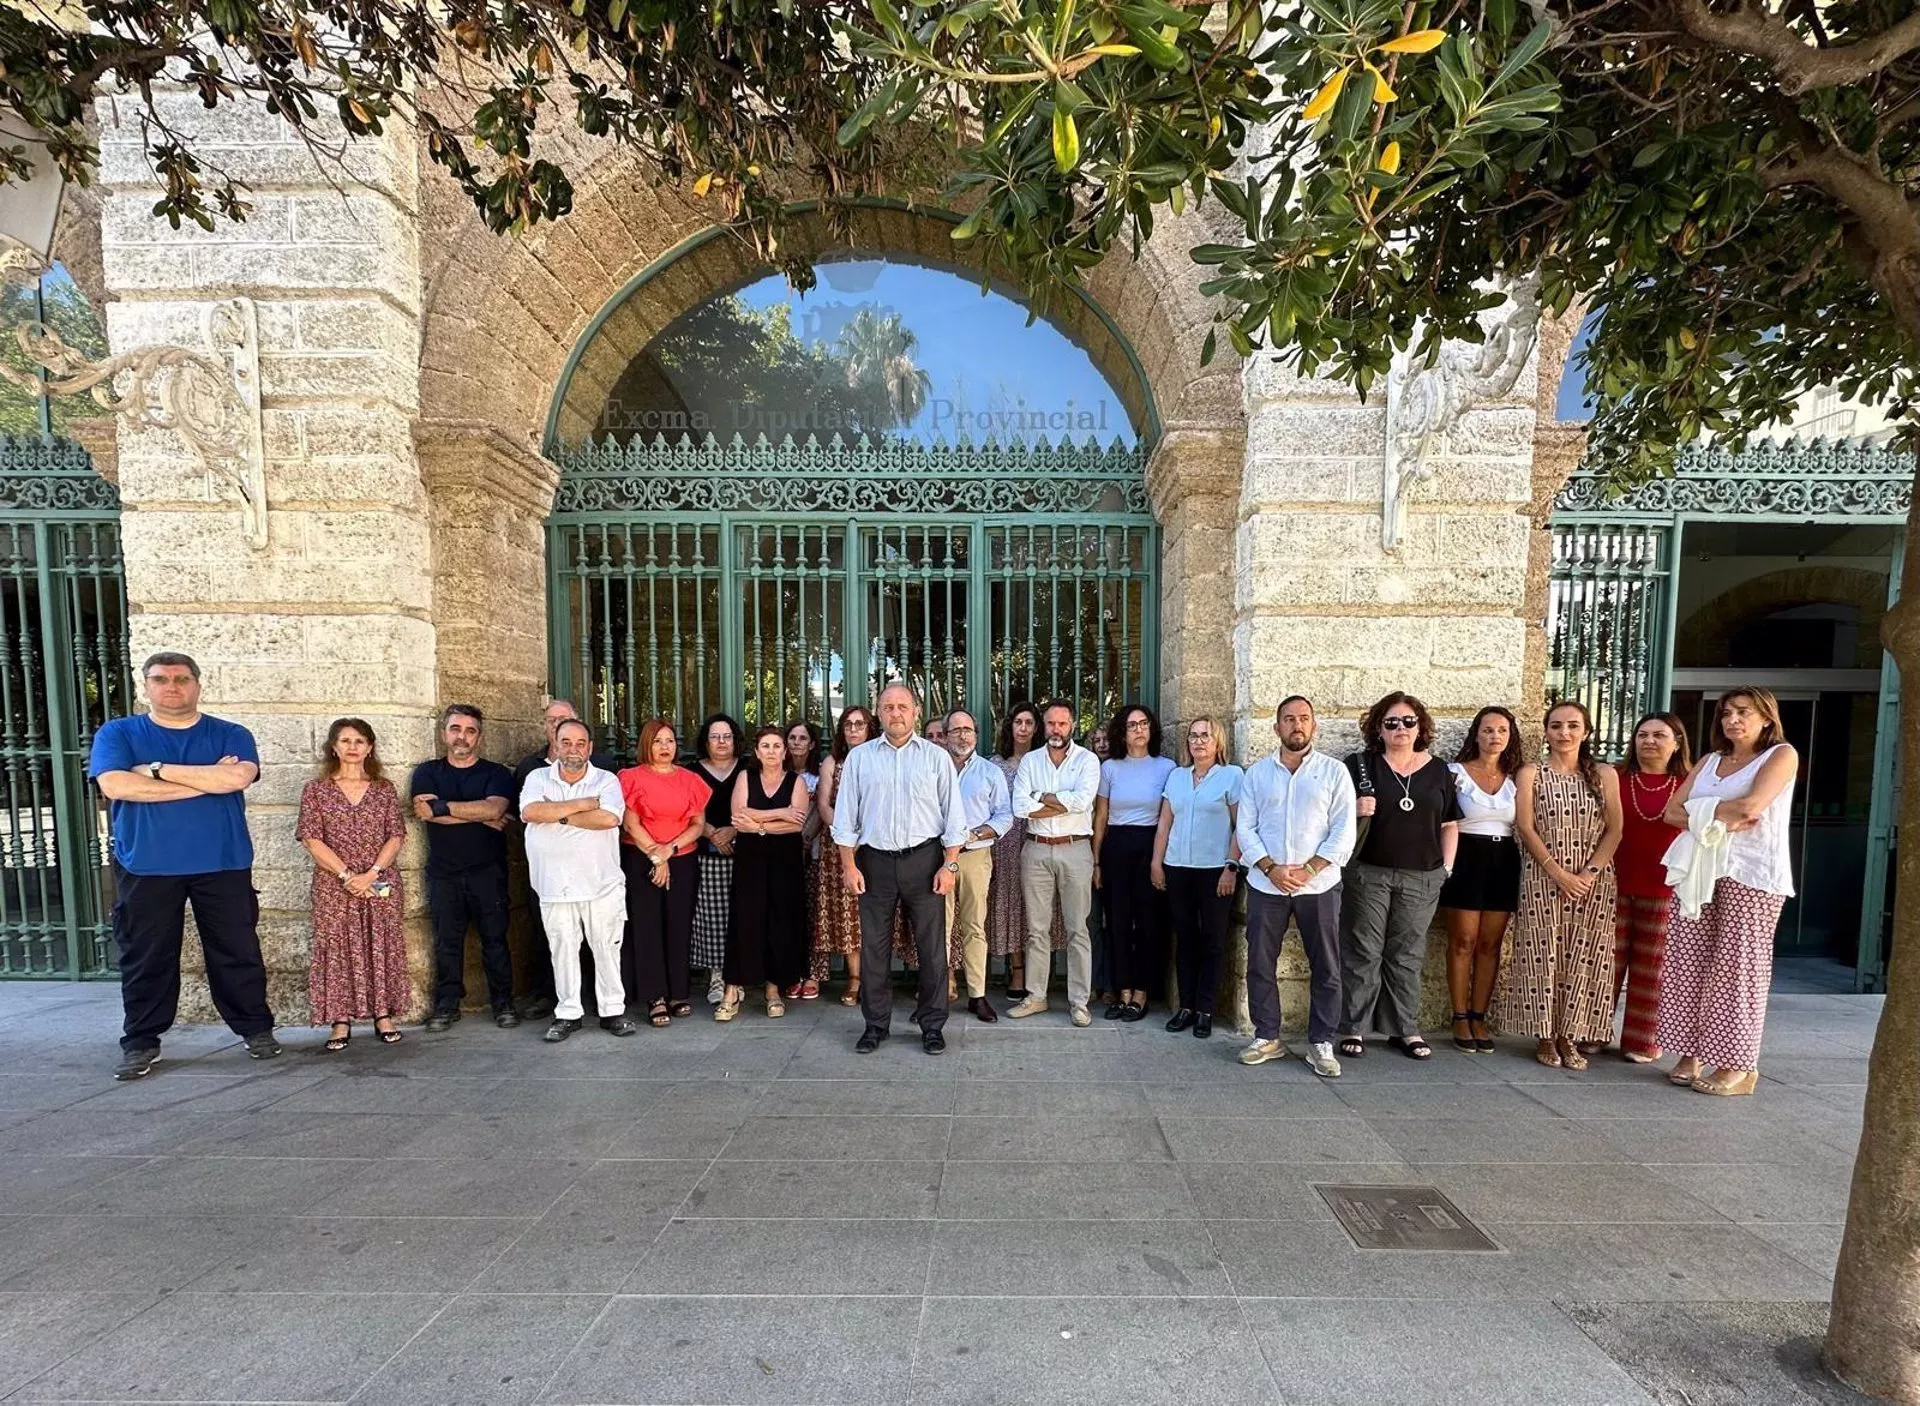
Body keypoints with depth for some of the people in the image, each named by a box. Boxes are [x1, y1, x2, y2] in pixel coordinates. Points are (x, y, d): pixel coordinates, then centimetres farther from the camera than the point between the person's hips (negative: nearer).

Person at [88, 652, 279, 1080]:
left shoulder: (231, 735, 3)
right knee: (145, 958, 9)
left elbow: (237, 778, -16)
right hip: (145, 868, 1)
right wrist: (207, 779, -14)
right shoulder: (117, 733, 5)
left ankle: (256, 1028, 19)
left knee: (238, 952, 7)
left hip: (224, 865, 0)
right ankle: (140, 1042, 25)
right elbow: (115, 785, -13)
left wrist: (157, 769, -11)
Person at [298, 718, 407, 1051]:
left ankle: (383, 1016, 11)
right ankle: (340, 1021, 9)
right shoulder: (316, 789, 4)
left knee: (381, 947, 2)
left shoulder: (385, 789, 7)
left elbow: (396, 836, 2)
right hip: (333, 884, -1)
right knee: (336, 949, 0)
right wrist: (347, 875, -13)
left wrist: (372, 873, -12)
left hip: (381, 883, 1)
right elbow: (312, 839, -3)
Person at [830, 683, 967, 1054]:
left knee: (932, 947, 6)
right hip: (875, 861, 1)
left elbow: (953, 816, 2)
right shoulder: (859, 757, 5)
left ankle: (932, 1025, 21)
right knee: (873, 947, 9)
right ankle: (876, 1024, 25)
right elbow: (845, 815, 5)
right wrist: (849, 865, -1)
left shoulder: (937, 758, 3)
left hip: (924, 859, -1)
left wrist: (949, 865, -4)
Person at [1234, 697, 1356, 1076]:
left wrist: (1308, 870, -12)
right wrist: (1271, 868, -10)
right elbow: (1245, 828, 3)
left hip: (1319, 886, -1)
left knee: (1325, 968, 6)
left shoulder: (1334, 772, 3)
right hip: (1265, 884, 2)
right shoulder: (1257, 773, 7)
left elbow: (1344, 830, -3)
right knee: (1260, 964, 6)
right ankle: (1267, 1037, 21)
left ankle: (1321, 1044, 20)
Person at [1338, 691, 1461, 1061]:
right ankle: (1353, 1028, 11)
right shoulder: (1359, 764, -2)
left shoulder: (1438, 769, 9)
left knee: (1407, 955, 11)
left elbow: (1450, 824, 14)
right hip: (1368, 874, -3)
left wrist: (1446, 867, 7)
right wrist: (1355, 810, -19)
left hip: (1422, 878, 3)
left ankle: (1405, 1030, 23)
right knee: (1363, 952, 2)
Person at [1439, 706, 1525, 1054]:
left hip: (1504, 863, 4)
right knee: (1463, 942, 0)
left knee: (1490, 944, 7)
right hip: (1466, 859, -4)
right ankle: (1460, 1019, 10)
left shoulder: (1516, 778, 10)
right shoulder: (1455, 772, -2)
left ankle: (1479, 1018, 16)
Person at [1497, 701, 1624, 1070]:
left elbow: (1614, 830, 1)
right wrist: (1558, 872, -14)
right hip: (1543, 878, -2)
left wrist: (1589, 872, -11)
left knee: (1583, 958, 3)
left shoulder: (1604, 775, 7)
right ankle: (1545, 1036, 9)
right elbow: (1525, 828, -5)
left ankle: (1569, 1036, 14)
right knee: (1543, 956, -1)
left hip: (1594, 881, 2)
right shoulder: (1530, 773, 1)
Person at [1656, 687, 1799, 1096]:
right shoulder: (1710, 760, 17)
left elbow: (1750, 807, -15)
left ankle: (1738, 1065, 8)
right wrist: (1720, 819, -8)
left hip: (1752, 875, -5)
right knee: (1689, 963, 2)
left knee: (1737, 966, -2)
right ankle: (1690, 1054, 10)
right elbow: (1673, 812, 9)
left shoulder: (1782, 754, 1)